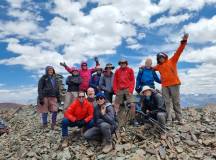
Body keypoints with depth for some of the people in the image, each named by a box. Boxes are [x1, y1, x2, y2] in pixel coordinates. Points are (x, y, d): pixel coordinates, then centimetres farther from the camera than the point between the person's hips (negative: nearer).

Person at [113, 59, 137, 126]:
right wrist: (115, 90, 1)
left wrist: (131, 90, -7)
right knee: (116, 105, 4)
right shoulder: (117, 71, 9)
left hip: (127, 89, -2)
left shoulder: (130, 70, 4)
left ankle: (133, 119, 4)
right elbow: (115, 81, 9)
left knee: (132, 104, -9)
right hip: (119, 90, 2)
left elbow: (133, 80, 1)